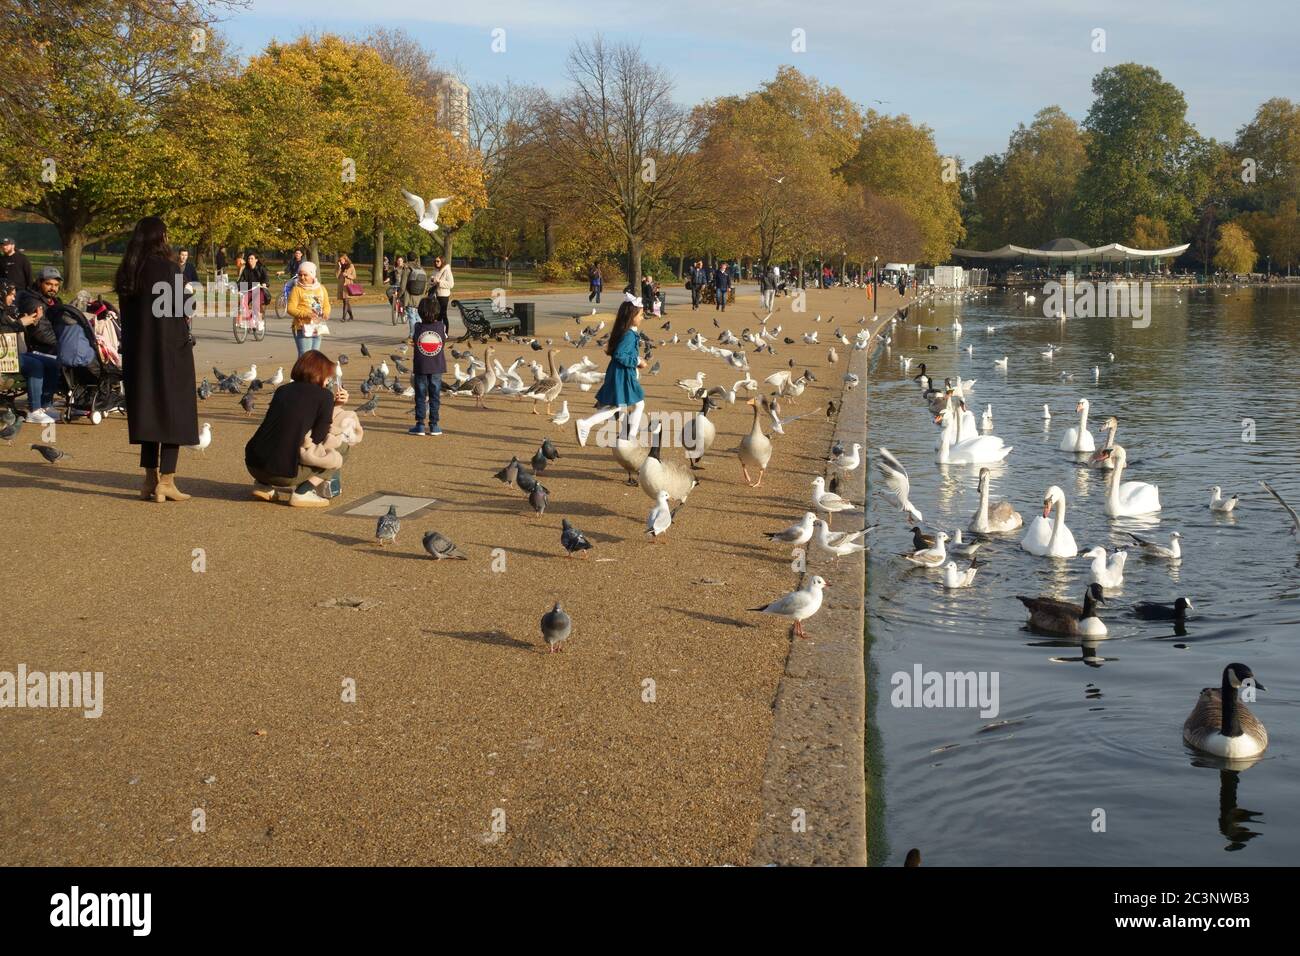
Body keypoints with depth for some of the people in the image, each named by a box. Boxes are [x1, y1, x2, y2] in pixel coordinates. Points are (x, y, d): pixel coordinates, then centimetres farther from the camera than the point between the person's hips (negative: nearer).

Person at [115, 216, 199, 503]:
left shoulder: (127, 272, 6)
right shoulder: (167, 267, -12)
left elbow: (127, 314, 10)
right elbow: (178, 310, -14)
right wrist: (186, 340, -1)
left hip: (137, 351, 6)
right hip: (169, 350, -6)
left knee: (149, 411, 14)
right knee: (174, 413, 1)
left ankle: (151, 480, 16)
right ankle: (166, 482, -1)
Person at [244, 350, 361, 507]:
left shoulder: (282, 390, 18)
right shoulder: (324, 395, 0)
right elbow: (318, 439, 1)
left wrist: (334, 406, 25)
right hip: (284, 473, -7)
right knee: (342, 443, 10)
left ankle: (264, 485, 16)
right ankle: (303, 492, -3)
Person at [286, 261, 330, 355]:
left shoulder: (321, 288, 10)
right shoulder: (297, 289, -5)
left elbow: (326, 305, 16)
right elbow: (290, 309, -11)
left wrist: (325, 313, -8)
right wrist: (305, 314, -26)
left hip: (317, 328, 6)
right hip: (302, 327, -6)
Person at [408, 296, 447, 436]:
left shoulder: (418, 327, -10)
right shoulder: (441, 326, -7)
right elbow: (443, 344, 3)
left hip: (421, 368, -1)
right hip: (437, 368, 1)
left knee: (420, 397, 6)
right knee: (435, 396, 8)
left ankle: (420, 425, 6)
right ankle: (434, 425, 10)